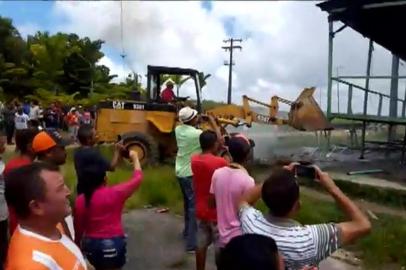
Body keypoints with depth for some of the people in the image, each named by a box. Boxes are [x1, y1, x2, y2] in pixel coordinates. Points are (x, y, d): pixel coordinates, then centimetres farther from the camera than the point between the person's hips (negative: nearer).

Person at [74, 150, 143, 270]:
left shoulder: (80, 200, -6)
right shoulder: (116, 193, -12)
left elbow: (78, 227, 1)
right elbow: (137, 178, 0)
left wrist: (77, 245, 18)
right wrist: (135, 158, 14)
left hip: (90, 243, 3)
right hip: (113, 243, -3)